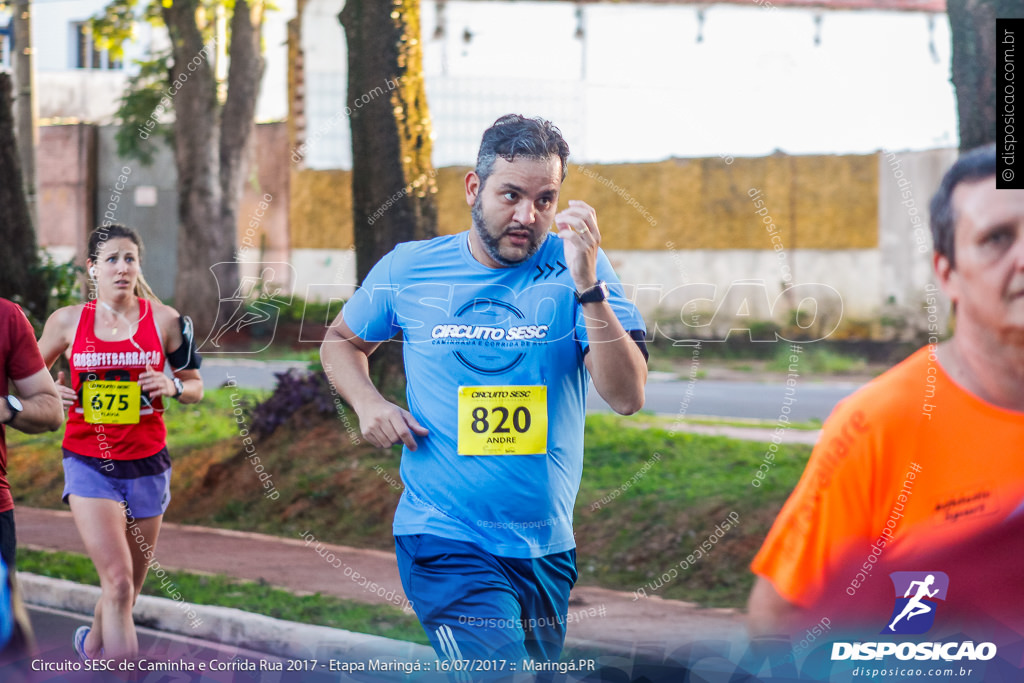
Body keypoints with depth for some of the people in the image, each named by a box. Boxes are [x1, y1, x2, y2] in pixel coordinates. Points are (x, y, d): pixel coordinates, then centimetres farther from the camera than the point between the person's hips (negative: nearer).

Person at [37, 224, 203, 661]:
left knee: (128, 590, 13)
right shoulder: (68, 321, 0)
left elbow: (194, 386, 9)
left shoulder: (164, 320, 0)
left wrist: (173, 386, -13)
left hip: (146, 464, 2)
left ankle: (92, 641, 42)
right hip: (88, 462, -2)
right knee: (118, 581, -18)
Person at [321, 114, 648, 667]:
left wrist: (588, 289, -26)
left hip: (549, 548, 3)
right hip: (445, 545, -3)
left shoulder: (576, 268, -4)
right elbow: (340, 341, 19)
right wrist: (367, 402, -1)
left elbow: (627, 398, -16)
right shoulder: (409, 268, -1)